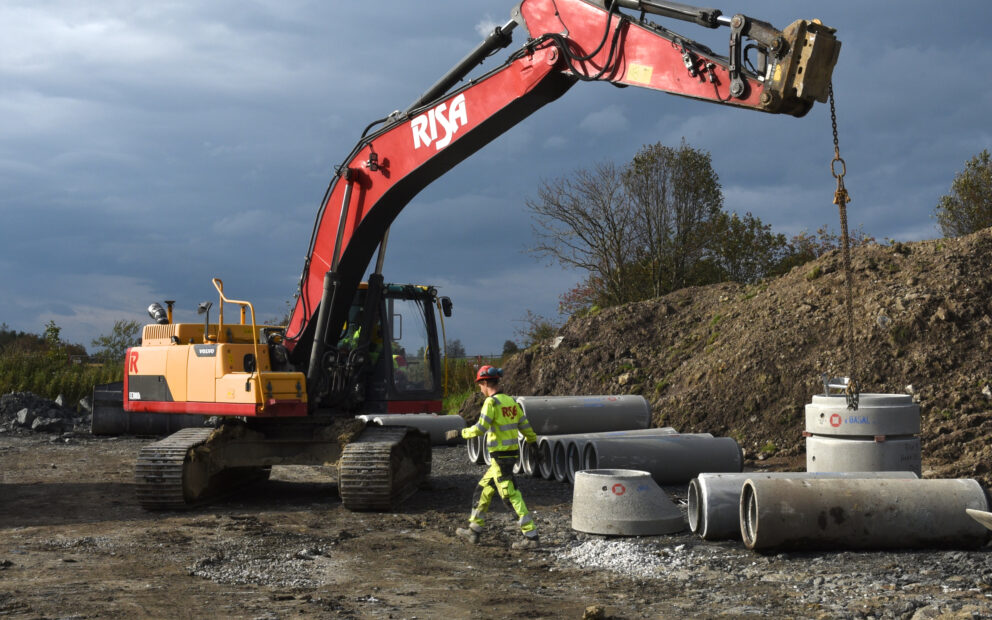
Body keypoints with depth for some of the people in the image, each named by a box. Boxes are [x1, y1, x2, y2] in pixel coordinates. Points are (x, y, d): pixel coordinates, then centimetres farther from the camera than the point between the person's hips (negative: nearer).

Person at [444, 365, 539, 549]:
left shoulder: (491, 402, -14)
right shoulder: (511, 402, 10)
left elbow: (480, 428, -21)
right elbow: (525, 427, 15)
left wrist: (459, 433, -8)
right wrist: (534, 441, 30)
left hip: (501, 456, -9)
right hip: (512, 453, 9)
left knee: (511, 496, -5)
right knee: (483, 490, 18)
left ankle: (531, 536, -6)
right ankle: (474, 531, 26)